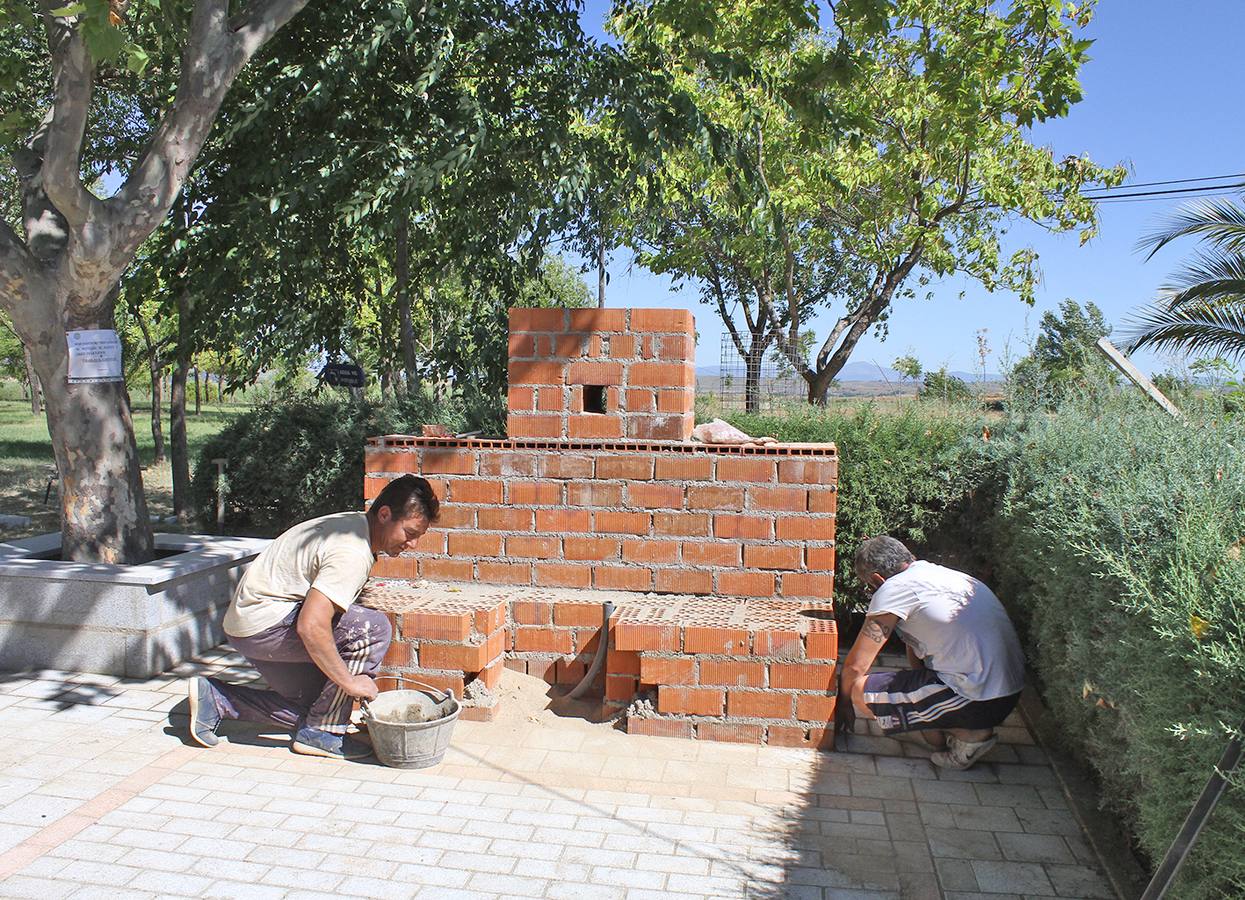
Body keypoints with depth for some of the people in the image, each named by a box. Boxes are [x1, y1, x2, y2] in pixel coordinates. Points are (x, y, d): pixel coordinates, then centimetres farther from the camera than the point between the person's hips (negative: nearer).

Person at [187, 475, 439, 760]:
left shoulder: (351, 524, 7)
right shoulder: (352, 553, -24)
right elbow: (311, 627, -32)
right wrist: (350, 681, -21)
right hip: (266, 622, -10)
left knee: (311, 707, 14)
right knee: (374, 628, -19)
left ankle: (215, 698, 14)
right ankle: (322, 732, -8)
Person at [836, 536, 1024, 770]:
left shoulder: (894, 588, -10)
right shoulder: (936, 573, 16)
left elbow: (855, 665, -4)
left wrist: (843, 704, 13)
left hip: (979, 701, -9)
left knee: (859, 691, -8)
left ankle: (968, 733, -2)